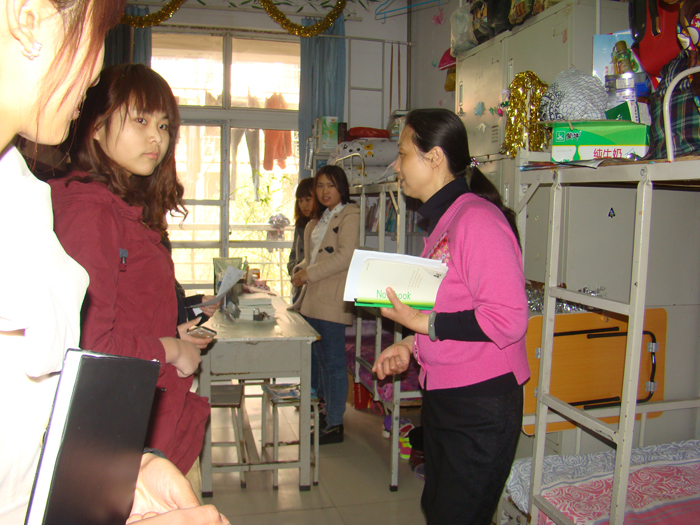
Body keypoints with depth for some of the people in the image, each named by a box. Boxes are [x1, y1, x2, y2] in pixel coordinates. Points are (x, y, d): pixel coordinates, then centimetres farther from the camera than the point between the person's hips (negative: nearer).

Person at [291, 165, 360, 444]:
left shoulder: (350, 216, -7)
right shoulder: (318, 220, 22)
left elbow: (346, 256, -18)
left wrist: (309, 273, -14)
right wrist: (300, 271, 4)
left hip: (332, 301, -9)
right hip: (312, 299, 9)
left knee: (332, 363, -3)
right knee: (316, 358, 15)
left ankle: (334, 426, 7)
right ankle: (323, 410, 31)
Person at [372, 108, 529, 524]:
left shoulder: (478, 218, -19)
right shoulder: (442, 222, 11)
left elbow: (508, 318, -25)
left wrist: (424, 324, -20)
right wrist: (411, 346, 9)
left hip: (482, 403, -9)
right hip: (442, 397, 10)